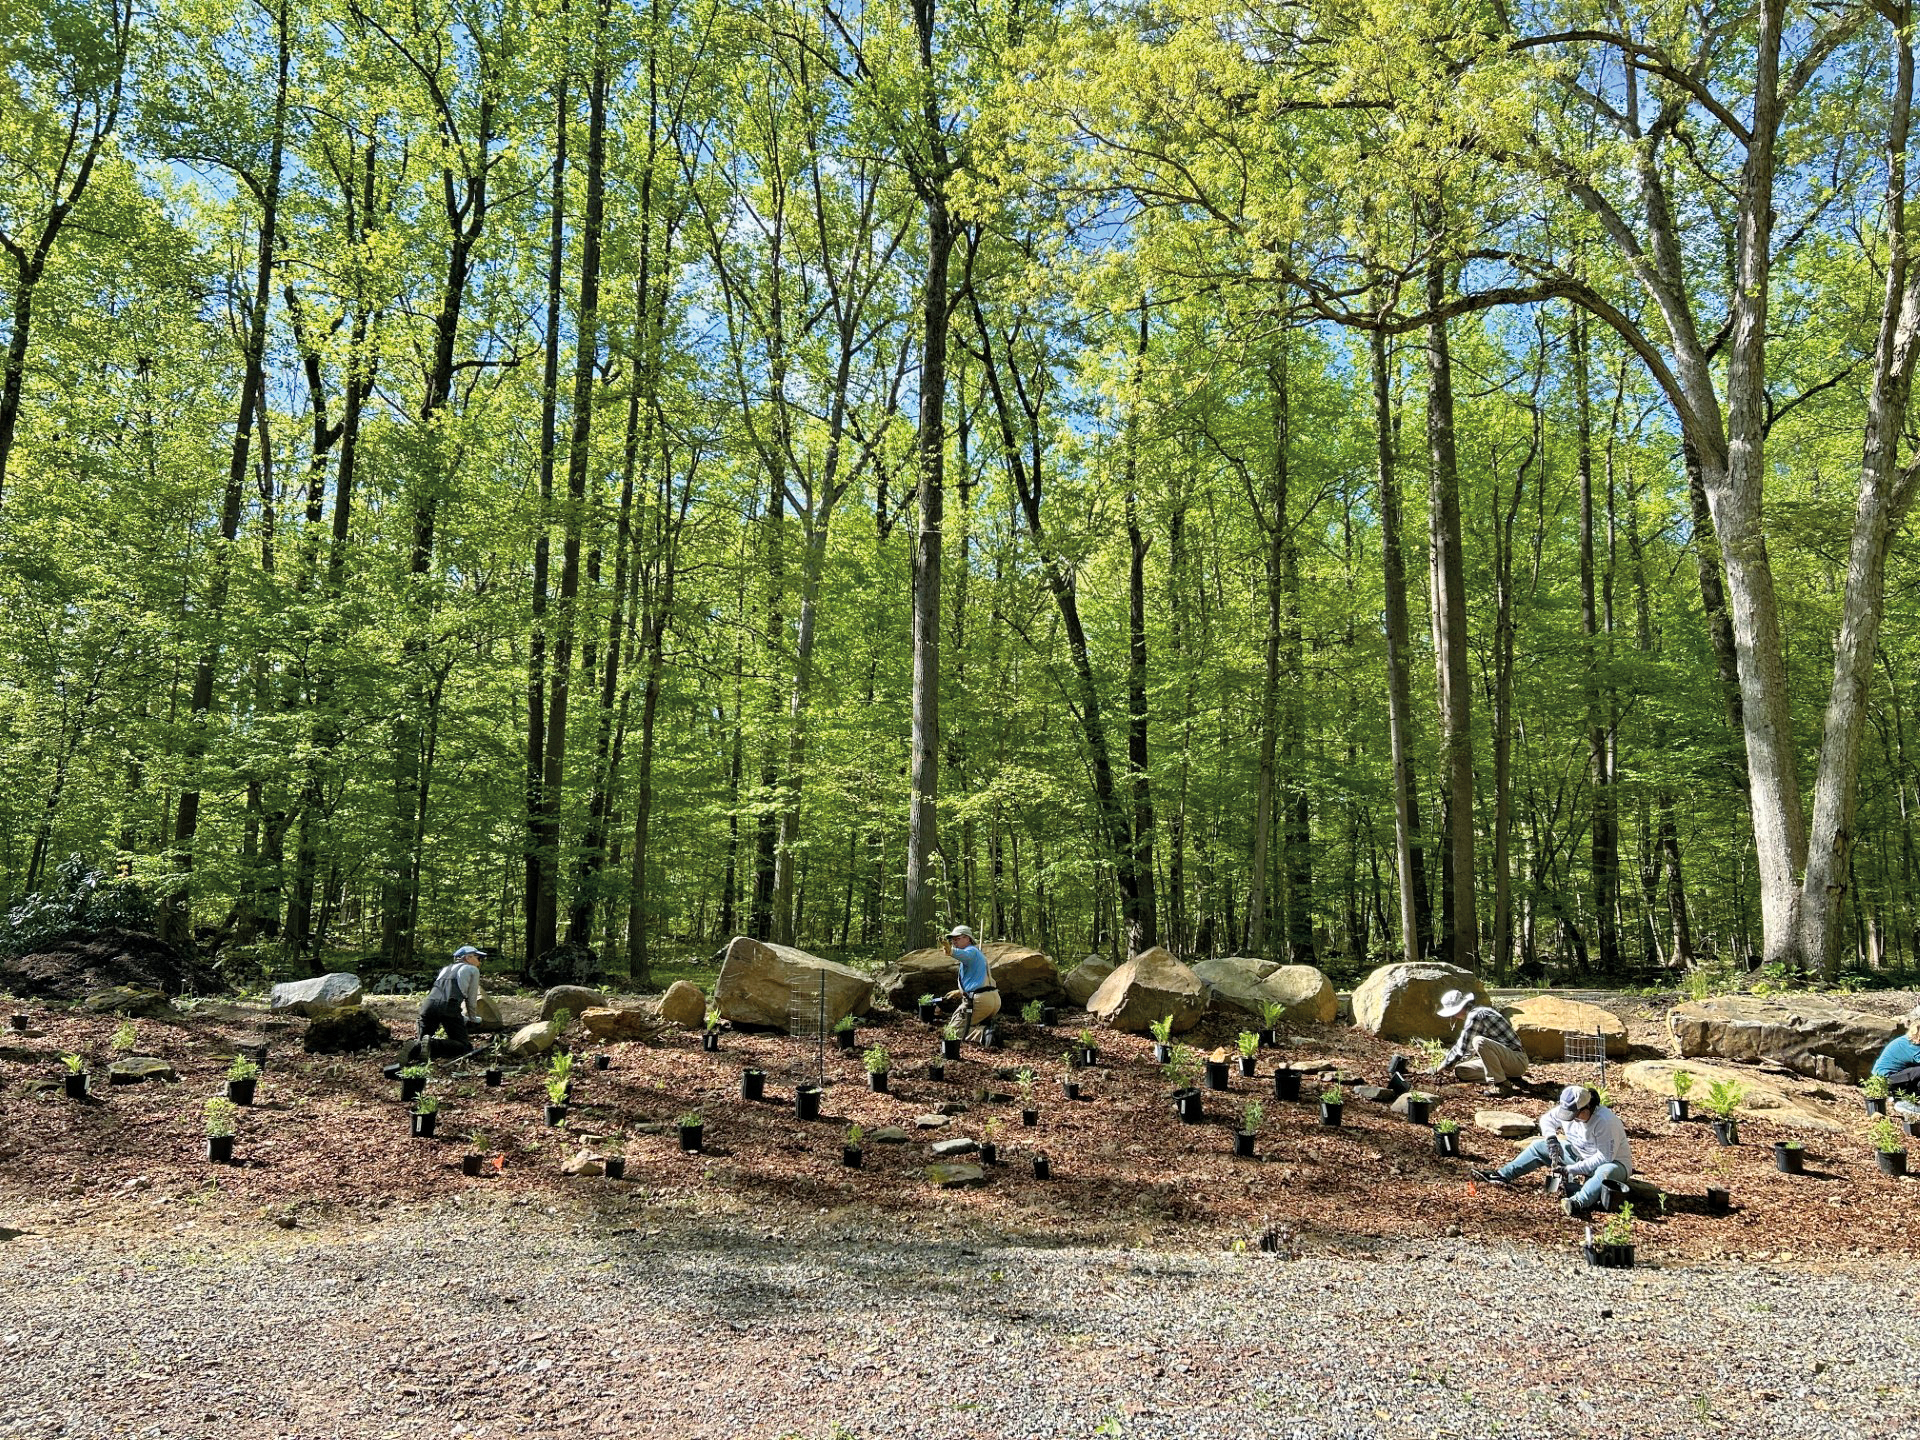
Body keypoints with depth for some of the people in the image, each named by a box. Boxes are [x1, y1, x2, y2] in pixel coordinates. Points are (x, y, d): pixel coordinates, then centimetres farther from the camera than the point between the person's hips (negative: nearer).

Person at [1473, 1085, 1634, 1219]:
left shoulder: (1605, 1121, -32)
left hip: (1615, 1162, -7)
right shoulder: (1567, 1110, -11)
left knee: (1606, 1172, -43)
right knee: (1539, 1146, 1)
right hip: (1580, 1155, 7)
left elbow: (1605, 1157, -33)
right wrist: (1551, 1137, -14)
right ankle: (1502, 1176, -4)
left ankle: (1579, 1203, -63)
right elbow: (1546, 1119, 6)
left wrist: (1573, 1169, -32)